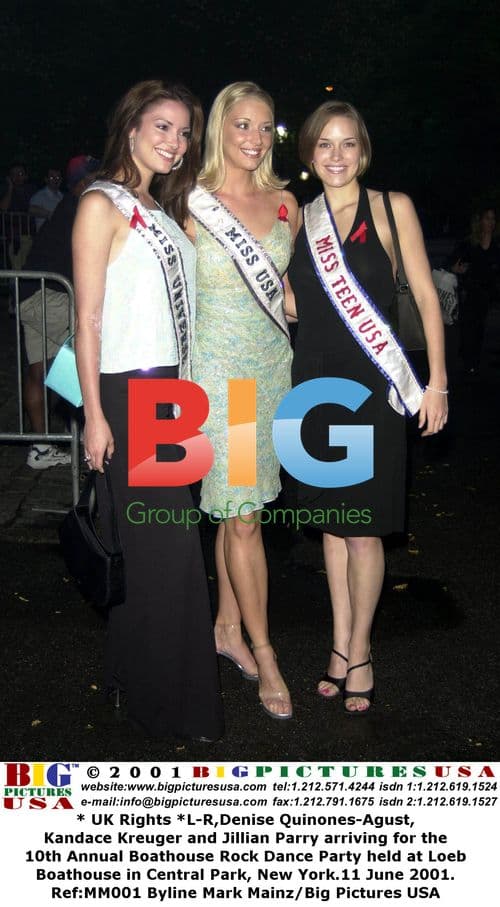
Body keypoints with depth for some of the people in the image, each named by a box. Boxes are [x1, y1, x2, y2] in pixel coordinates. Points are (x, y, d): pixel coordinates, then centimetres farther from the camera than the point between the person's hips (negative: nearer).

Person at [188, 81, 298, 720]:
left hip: (271, 366, 4)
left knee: (239, 506, 12)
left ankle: (228, 627, 27)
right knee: (242, 515, -4)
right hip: (218, 369, -4)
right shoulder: (193, 204, -5)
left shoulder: (284, 203, 8)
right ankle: (264, 655, 7)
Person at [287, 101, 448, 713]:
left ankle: (359, 651, 17)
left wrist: (436, 381, -6)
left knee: (362, 527, 0)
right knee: (331, 520, 11)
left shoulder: (392, 207, 0)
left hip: (371, 385, -3)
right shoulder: (298, 217, 9)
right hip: (315, 381, 4)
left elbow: (426, 296, -1)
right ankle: (340, 645, 24)